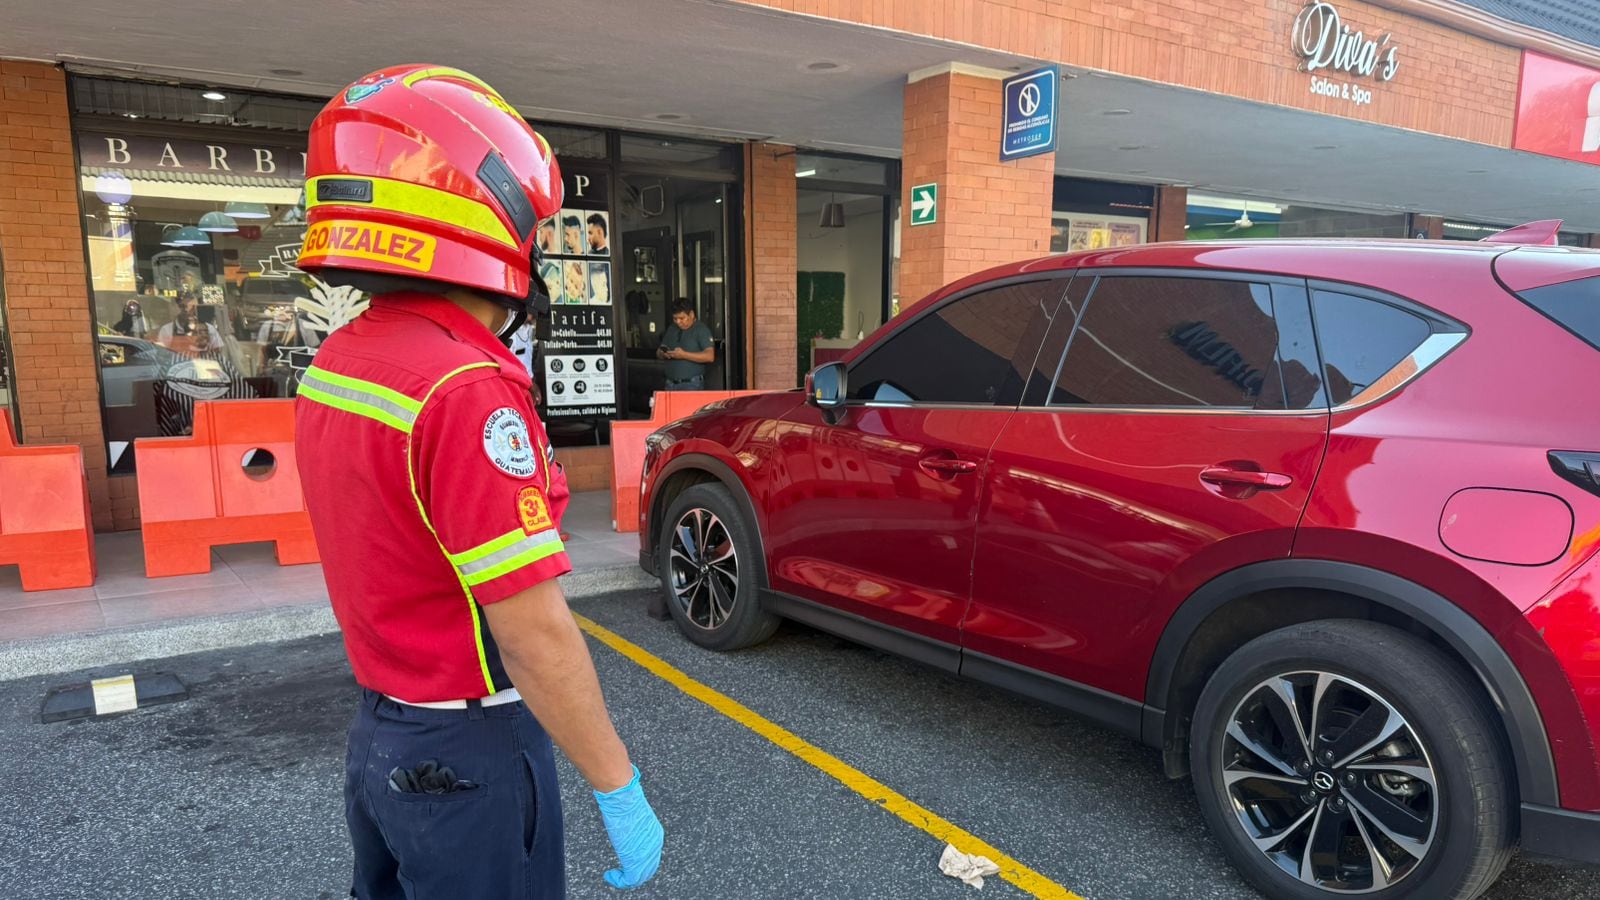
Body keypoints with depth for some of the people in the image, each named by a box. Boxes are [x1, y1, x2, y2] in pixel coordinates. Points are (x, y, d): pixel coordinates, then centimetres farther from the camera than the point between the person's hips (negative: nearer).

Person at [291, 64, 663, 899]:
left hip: (377, 733, 8)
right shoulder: (466, 391, -27)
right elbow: (533, 633, -25)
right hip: (465, 757, -8)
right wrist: (620, 791, -17)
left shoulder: (333, 364, 0)